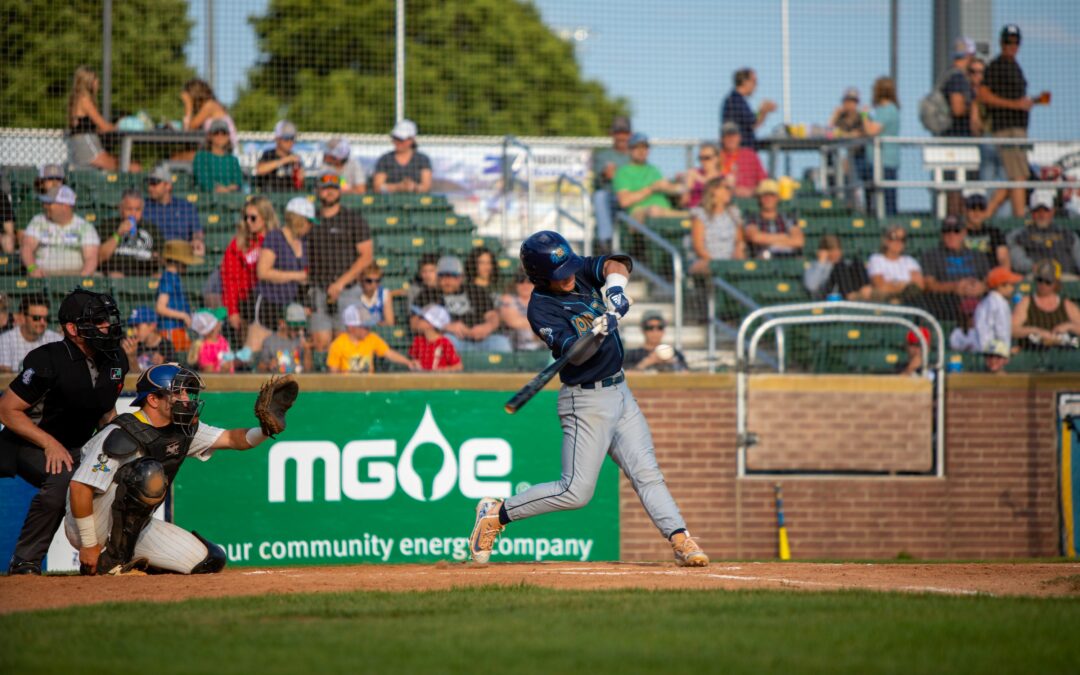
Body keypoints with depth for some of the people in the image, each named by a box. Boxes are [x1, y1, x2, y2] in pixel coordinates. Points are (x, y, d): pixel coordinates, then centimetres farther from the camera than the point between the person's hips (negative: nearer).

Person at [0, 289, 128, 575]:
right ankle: (25, 562, -25)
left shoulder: (116, 362, -2)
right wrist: (50, 443, -28)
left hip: (80, 447, 8)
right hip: (29, 445, -7)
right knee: (63, 478, -35)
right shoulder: (49, 361, -24)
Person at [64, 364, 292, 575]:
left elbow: (231, 439, 1)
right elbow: (79, 487, -26)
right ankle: (112, 560, -22)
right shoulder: (123, 436, -23)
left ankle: (129, 561, 11)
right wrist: (89, 545, -23)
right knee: (147, 473, -32)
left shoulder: (183, 431, 1)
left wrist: (264, 430, -20)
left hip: (135, 527, 8)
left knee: (209, 560, -3)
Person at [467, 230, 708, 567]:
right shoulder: (541, 309, -17)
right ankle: (495, 514, 5)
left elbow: (615, 263, -13)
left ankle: (681, 539, -3)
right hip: (587, 401, -7)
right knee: (576, 491, -7)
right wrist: (598, 333, -46)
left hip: (620, 392, 7)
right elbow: (575, 352, -28)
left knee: (647, 473, 1)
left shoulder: (581, 271, 2)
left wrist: (614, 285, -33)